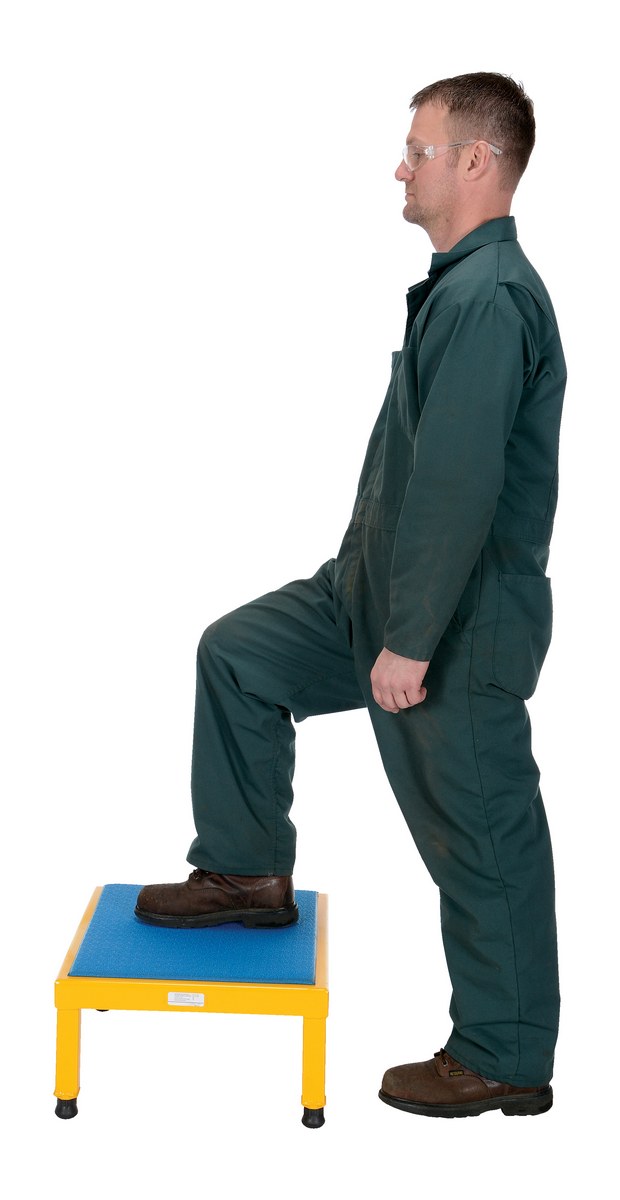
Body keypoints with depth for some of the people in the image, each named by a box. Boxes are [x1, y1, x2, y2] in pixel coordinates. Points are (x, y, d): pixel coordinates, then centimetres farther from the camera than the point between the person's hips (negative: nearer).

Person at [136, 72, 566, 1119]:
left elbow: (459, 486, -27)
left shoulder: (487, 298, -22)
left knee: (481, 836, 2)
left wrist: (410, 641, -24)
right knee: (236, 654, 13)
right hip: (381, 584, 10)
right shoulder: (463, 285, 12)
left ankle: (504, 1060, 19)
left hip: (462, 618, -10)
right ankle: (247, 873, 25)